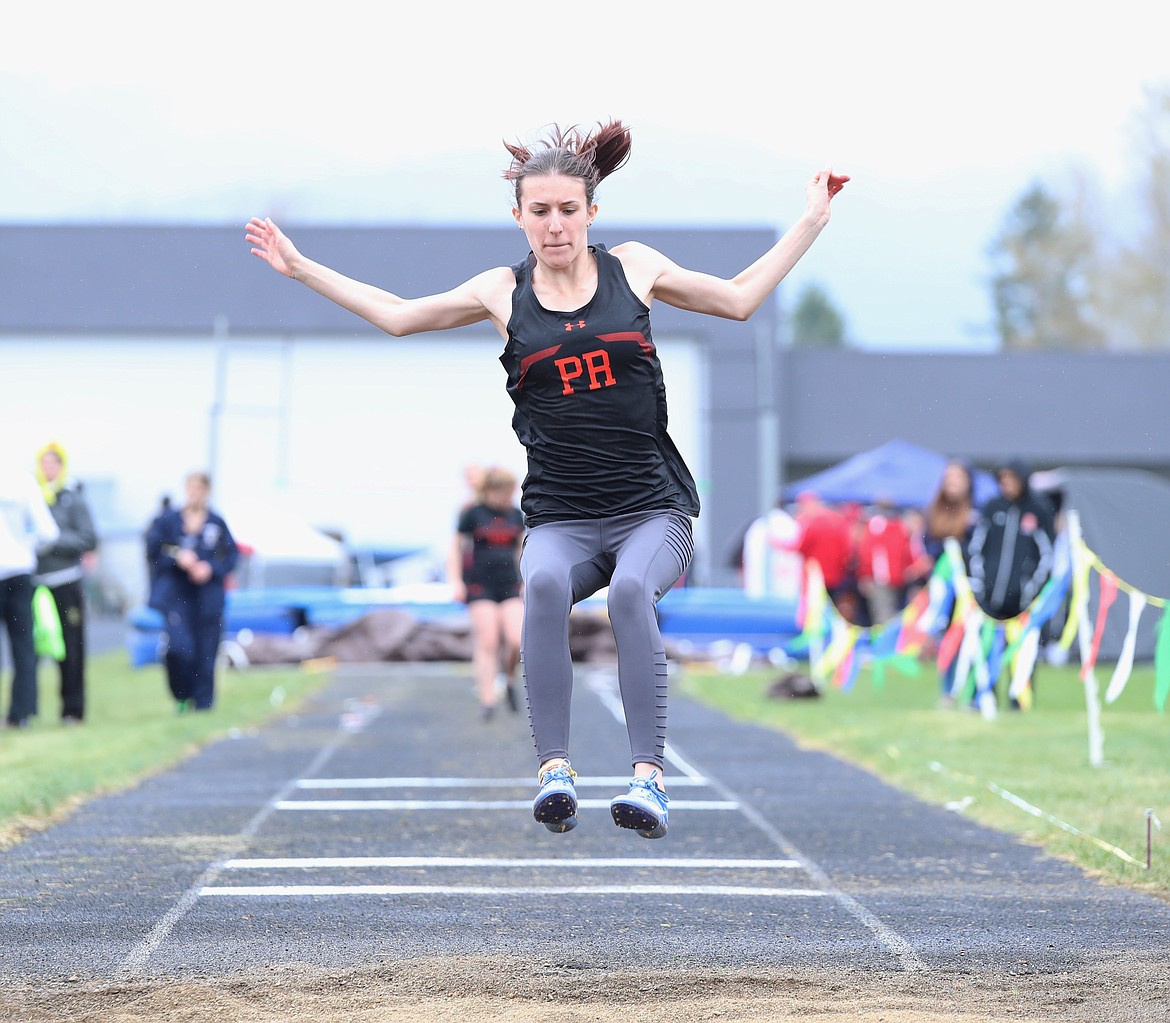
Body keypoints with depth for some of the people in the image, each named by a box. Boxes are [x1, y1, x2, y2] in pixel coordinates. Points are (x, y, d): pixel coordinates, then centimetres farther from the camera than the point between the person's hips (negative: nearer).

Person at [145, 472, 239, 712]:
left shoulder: (217, 523, 4)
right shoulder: (168, 520, 2)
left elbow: (232, 555, 7)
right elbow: (153, 551, 4)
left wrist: (211, 568, -9)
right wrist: (177, 557, -11)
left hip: (207, 597, 1)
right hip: (176, 594, -1)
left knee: (205, 652, 0)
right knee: (179, 647, -17)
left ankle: (202, 702, 12)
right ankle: (182, 697, 6)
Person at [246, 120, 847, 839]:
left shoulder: (633, 267, 8)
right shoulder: (504, 292, 8)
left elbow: (740, 300, 20)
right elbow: (396, 316, 18)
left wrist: (810, 223, 21)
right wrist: (299, 266, 17)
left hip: (651, 508, -1)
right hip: (560, 515, 1)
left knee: (630, 588, -34)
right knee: (545, 583, -34)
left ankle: (649, 778, -37)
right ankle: (555, 770, -33)